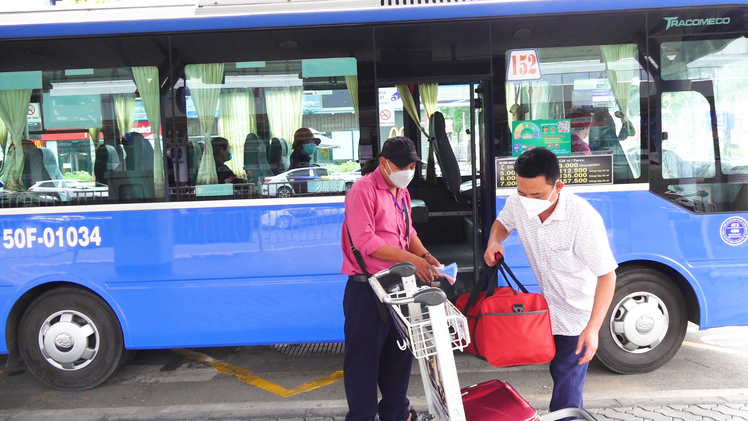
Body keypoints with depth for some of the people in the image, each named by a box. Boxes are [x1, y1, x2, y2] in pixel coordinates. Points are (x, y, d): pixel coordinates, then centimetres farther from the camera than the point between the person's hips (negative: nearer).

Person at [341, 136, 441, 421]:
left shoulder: (401, 193, 13)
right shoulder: (364, 191, -14)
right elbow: (365, 242, -22)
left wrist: (425, 255, 0)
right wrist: (410, 259, -22)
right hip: (367, 288, -8)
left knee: (399, 353, 19)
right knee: (364, 356, 3)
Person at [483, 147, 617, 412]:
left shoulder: (583, 218, -33)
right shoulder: (518, 203, -17)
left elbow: (607, 274, -26)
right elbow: (502, 222, 8)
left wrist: (593, 328, -33)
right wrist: (494, 243, -15)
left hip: (578, 315, -6)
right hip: (548, 308, 6)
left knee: (566, 386, 0)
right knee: (559, 372, 24)